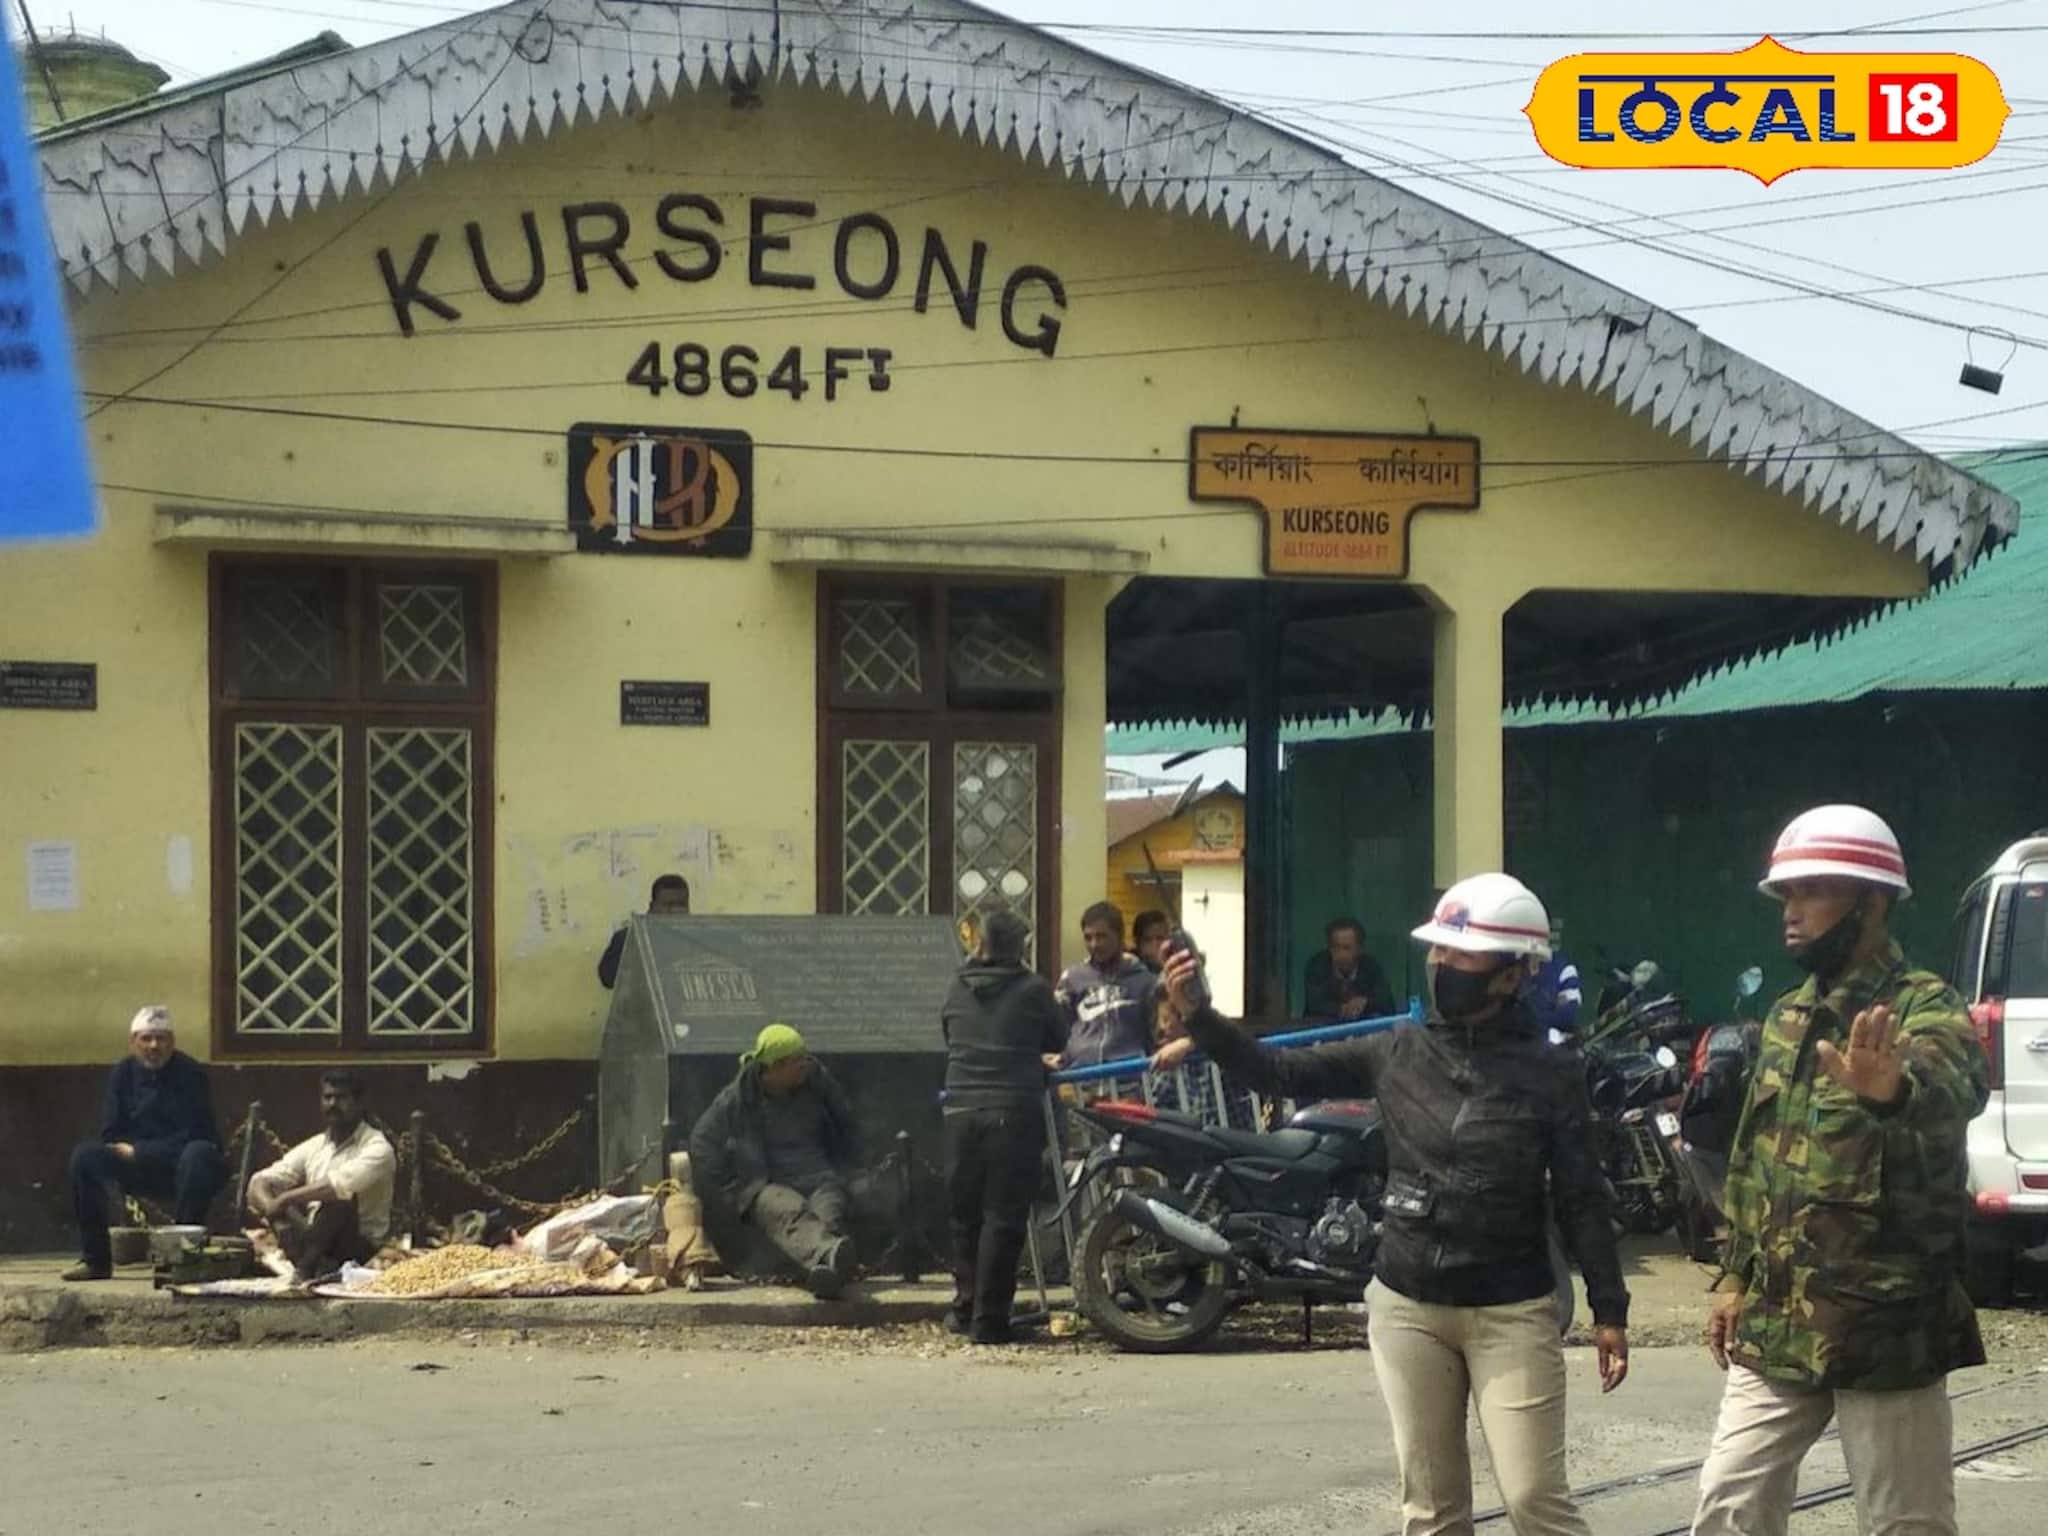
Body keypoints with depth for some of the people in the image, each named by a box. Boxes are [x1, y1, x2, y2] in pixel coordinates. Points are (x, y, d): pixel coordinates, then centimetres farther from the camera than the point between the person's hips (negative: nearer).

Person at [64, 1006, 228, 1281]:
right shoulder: (123, 1073, 4)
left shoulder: (190, 1073, -8)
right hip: (137, 1169, 4)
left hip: (181, 1168, -4)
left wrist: (139, 1152, -14)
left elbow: (191, 1135, -14)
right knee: (84, 1156, -18)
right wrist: (130, 1151, -18)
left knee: (199, 1153, -37)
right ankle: (96, 1260, -15)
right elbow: (111, 1135, 3)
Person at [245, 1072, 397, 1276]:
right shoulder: (313, 1147, 13)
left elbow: (342, 1185, -26)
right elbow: (261, 1181, 5)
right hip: (314, 1241, 6)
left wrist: (284, 1199, -20)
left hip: (359, 1246, -6)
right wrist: (270, 1207, -18)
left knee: (339, 1198, -33)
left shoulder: (377, 1148, -7)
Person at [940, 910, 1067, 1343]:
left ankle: (966, 1307, 21)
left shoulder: (957, 990, 10)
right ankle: (989, 1318, -4)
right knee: (1004, 1217, -1)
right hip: (1014, 1112, -4)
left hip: (961, 1112, 4)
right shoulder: (1032, 989, -2)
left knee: (965, 1214, 15)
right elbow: (1060, 1042, 8)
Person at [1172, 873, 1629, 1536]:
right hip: (1407, 1308, 4)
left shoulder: (1548, 1075, -5)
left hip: (1511, 1314, -4)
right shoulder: (1397, 1053, 3)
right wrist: (1198, 1017, -8)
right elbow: (1280, 1073, 5)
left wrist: (1609, 1311, -6)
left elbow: (1581, 1200, -3)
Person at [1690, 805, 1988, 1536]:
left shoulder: (1924, 1008, -13)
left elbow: (1955, 1086, -37)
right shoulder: (1787, 1018, 12)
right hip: (1774, 1326, 7)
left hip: (1885, 1329, -7)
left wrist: (1896, 1087, -60)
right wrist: (1735, 1276, 15)